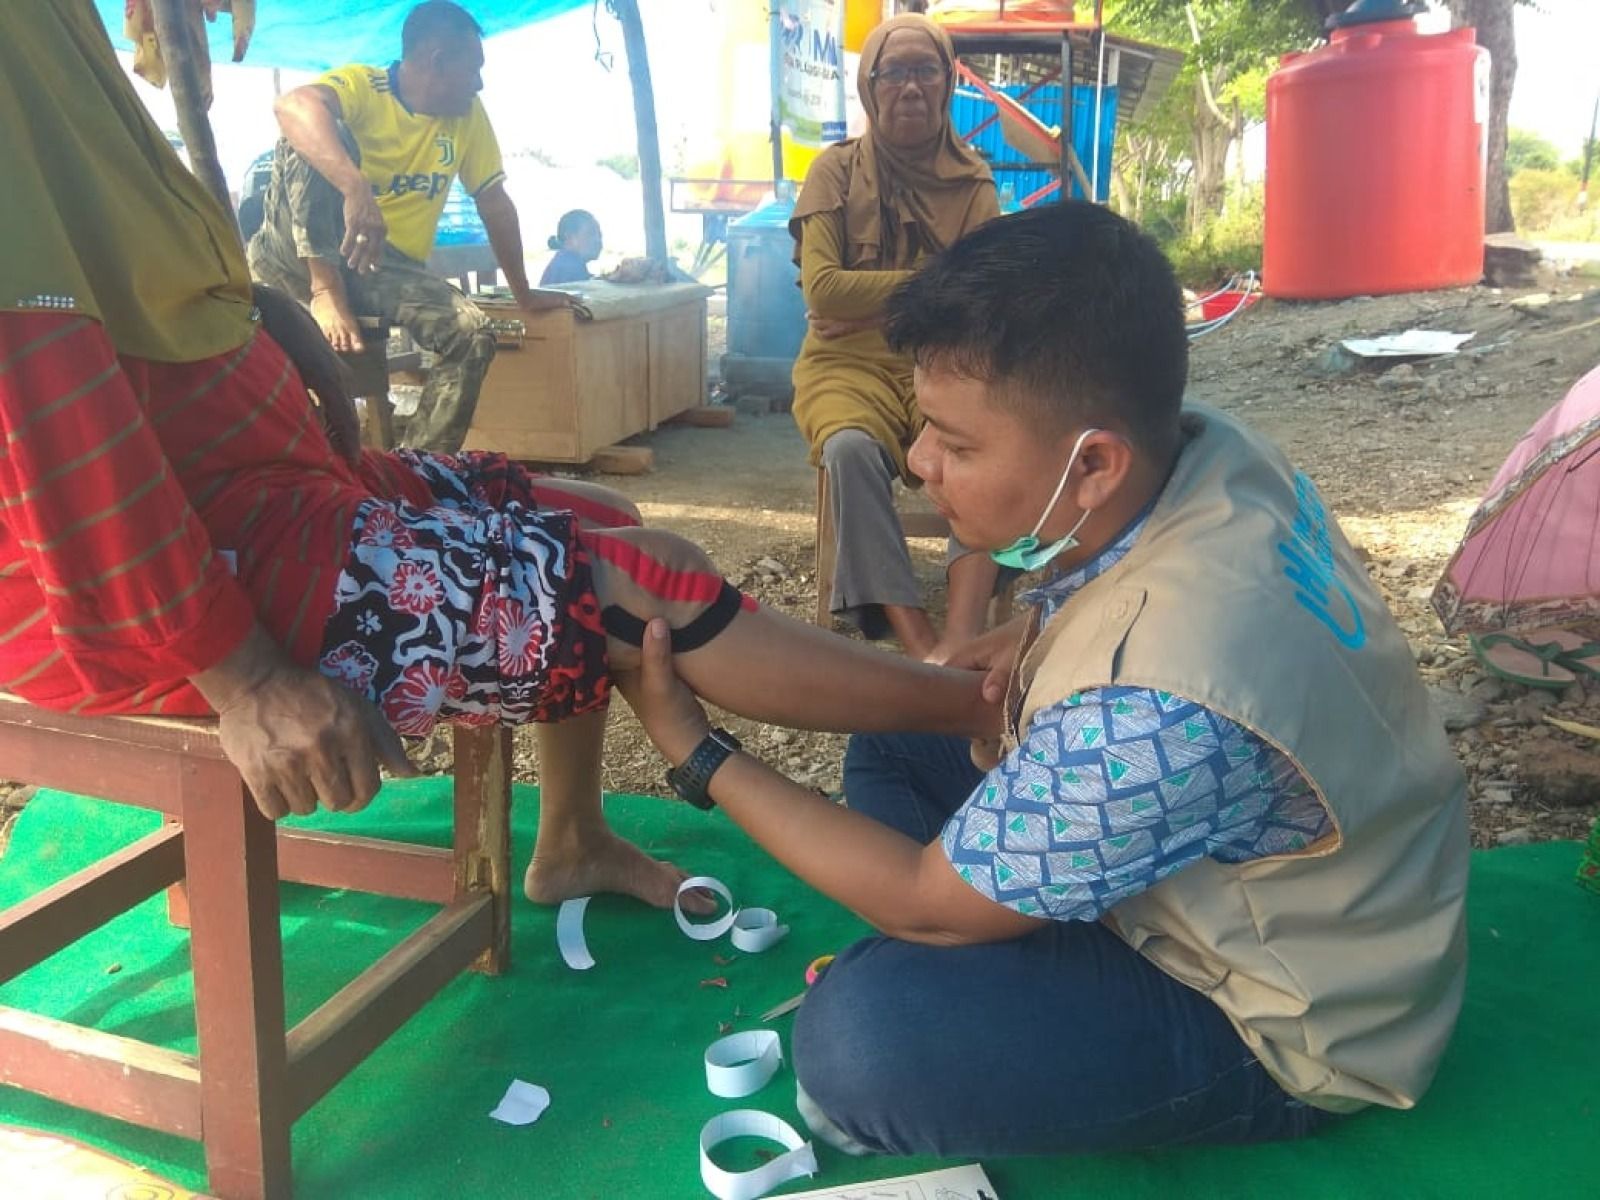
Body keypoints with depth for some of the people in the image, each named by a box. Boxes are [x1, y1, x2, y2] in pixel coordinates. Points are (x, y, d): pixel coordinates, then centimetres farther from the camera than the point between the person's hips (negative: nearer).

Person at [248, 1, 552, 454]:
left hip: (390, 267, 4)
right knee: (313, 133, -26)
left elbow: (494, 203, 13)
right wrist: (356, 188, -50)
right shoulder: (361, 85, -11)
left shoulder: (468, 114, 6)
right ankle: (325, 289, -26)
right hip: (304, 257, -4)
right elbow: (292, 105, -33)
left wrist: (523, 295, 13)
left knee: (472, 334, -22)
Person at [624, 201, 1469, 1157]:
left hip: (1289, 1032, -8)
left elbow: (923, 901, -22)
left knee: (856, 1042, -30)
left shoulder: (1157, 703, -40)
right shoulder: (1208, 446, -14)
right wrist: (1042, 634, -8)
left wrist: (698, 753, -15)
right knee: (893, 746, 12)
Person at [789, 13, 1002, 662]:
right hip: (847, 364, -1)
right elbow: (821, 288, -9)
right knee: (851, 449, -36)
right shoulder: (837, 168, 3)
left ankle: (958, 642, -44)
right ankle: (920, 648, -38)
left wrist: (871, 306, -10)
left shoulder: (972, 182, 8)